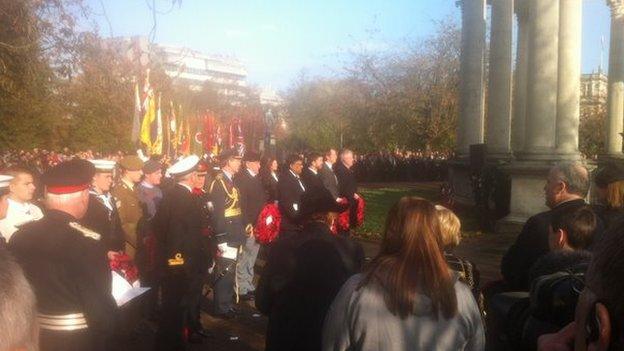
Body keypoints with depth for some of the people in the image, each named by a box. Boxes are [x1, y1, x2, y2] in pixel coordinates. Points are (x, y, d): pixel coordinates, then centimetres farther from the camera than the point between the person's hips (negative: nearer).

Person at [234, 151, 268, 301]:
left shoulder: (257, 178, 12)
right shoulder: (240, 178, -12)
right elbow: (241, 203, -19)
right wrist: (247, 224, -22)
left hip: (258, 225, 8)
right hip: (248, 226, -8)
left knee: (251, 259, 17)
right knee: (244, 259, 1)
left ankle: (249, 286, 28)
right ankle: (242, 289, 10)